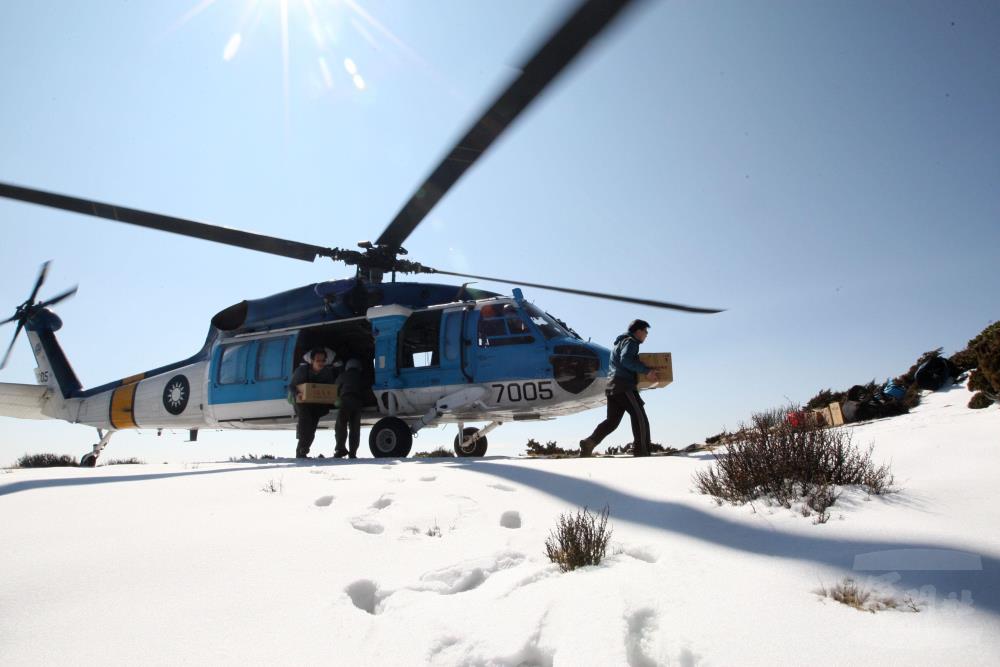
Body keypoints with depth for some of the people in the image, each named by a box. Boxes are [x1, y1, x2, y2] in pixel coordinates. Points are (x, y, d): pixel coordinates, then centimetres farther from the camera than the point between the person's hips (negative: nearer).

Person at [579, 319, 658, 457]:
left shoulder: (621, 342, 29)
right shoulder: (630, 341, -3)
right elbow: (626, 359, -21)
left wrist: (641, 372, 26)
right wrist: (646, 370, -20)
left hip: (613, 386, 9)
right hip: (625, 386, -9)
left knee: (612, 420, 3)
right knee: (640, 419, -6)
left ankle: (589, 443, -10)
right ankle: (642, 452, -8)